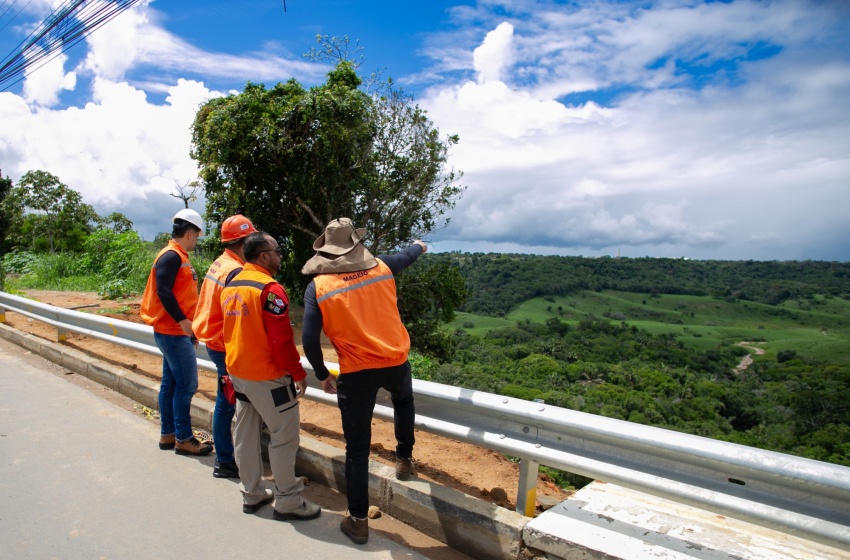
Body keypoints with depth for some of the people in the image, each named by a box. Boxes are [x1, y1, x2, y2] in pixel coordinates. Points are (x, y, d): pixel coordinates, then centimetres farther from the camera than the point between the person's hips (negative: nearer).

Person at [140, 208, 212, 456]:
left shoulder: (179, 257, 15)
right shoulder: (171, 256, -15)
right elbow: (163, 292, -24)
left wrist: (190, 327, 17)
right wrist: (183, 321, -22)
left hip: (176, 332, 10)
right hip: (173, 333, -10)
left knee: (171, 383, 14)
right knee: (186, 384, -4)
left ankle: (167, 434, 24)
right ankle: (184, 439, 5)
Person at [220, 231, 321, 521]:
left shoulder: (231, 286, 8)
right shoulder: (269, 288, -20)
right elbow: (281, 339, -22)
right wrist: (298, 372, -12)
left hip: (237, 372, 9)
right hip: (267, 376, -9)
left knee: (246, 434, 16)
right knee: (285, 436, 2)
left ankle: (251, 494, 29)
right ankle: (288, 502, 11)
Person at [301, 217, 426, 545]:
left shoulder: (318, 286, -5)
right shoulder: (381, 267, 2)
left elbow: (309, 341, -9)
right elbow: (408, 256, 25)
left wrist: (322, 376, 7)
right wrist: (420, 246, 48)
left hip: (356, 372, -2)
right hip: (396, 361, 3)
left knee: (357, 448, 11)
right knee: (404, 399, 38)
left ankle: (358, 521, 20)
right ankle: (404, 459, 47)